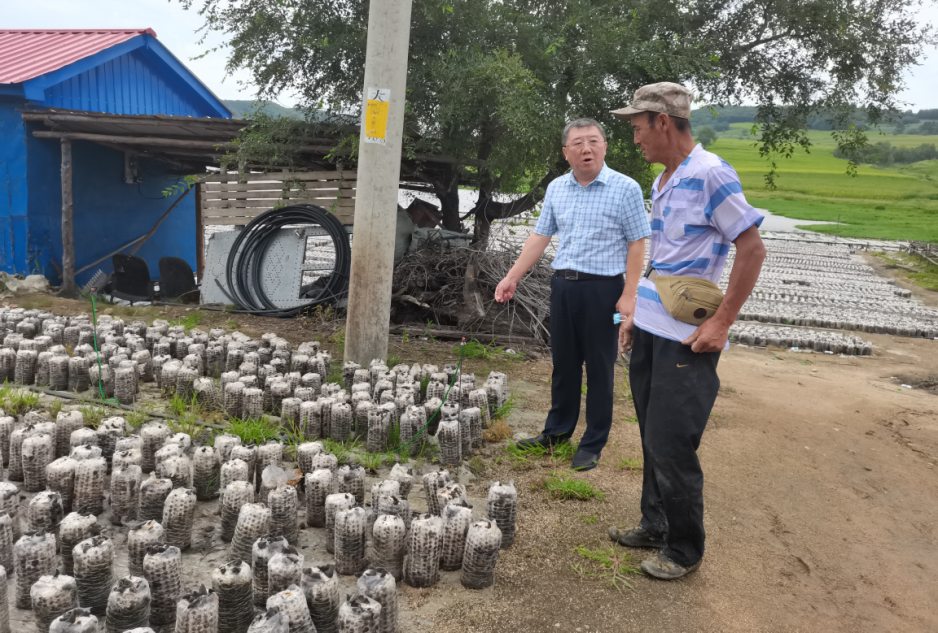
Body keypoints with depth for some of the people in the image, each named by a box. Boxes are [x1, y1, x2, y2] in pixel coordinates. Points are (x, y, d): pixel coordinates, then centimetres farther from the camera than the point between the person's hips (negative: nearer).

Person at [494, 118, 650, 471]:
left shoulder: (625, 189, -7)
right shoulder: (556, 189, 8)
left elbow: (636, 244, -8)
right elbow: (540, 237, 13)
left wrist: (629, 295, -15)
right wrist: (512, 278, 8)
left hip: (603, 287, -5)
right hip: (563, 283, 5)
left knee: (599, 368, 3)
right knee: (563, 362, 14)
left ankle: (594, 444, 15)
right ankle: (558, 431, 29)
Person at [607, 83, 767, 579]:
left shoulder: (710, 174, -14)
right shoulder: (663, 181, 14)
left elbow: (752, 248, -15)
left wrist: (722, 323, -17)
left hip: (686, 338, -9)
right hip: (651, 329, 9)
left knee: (671, 447, -2)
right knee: (652, 440, 16)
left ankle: (684, 550, 15)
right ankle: (655, 526, 31)